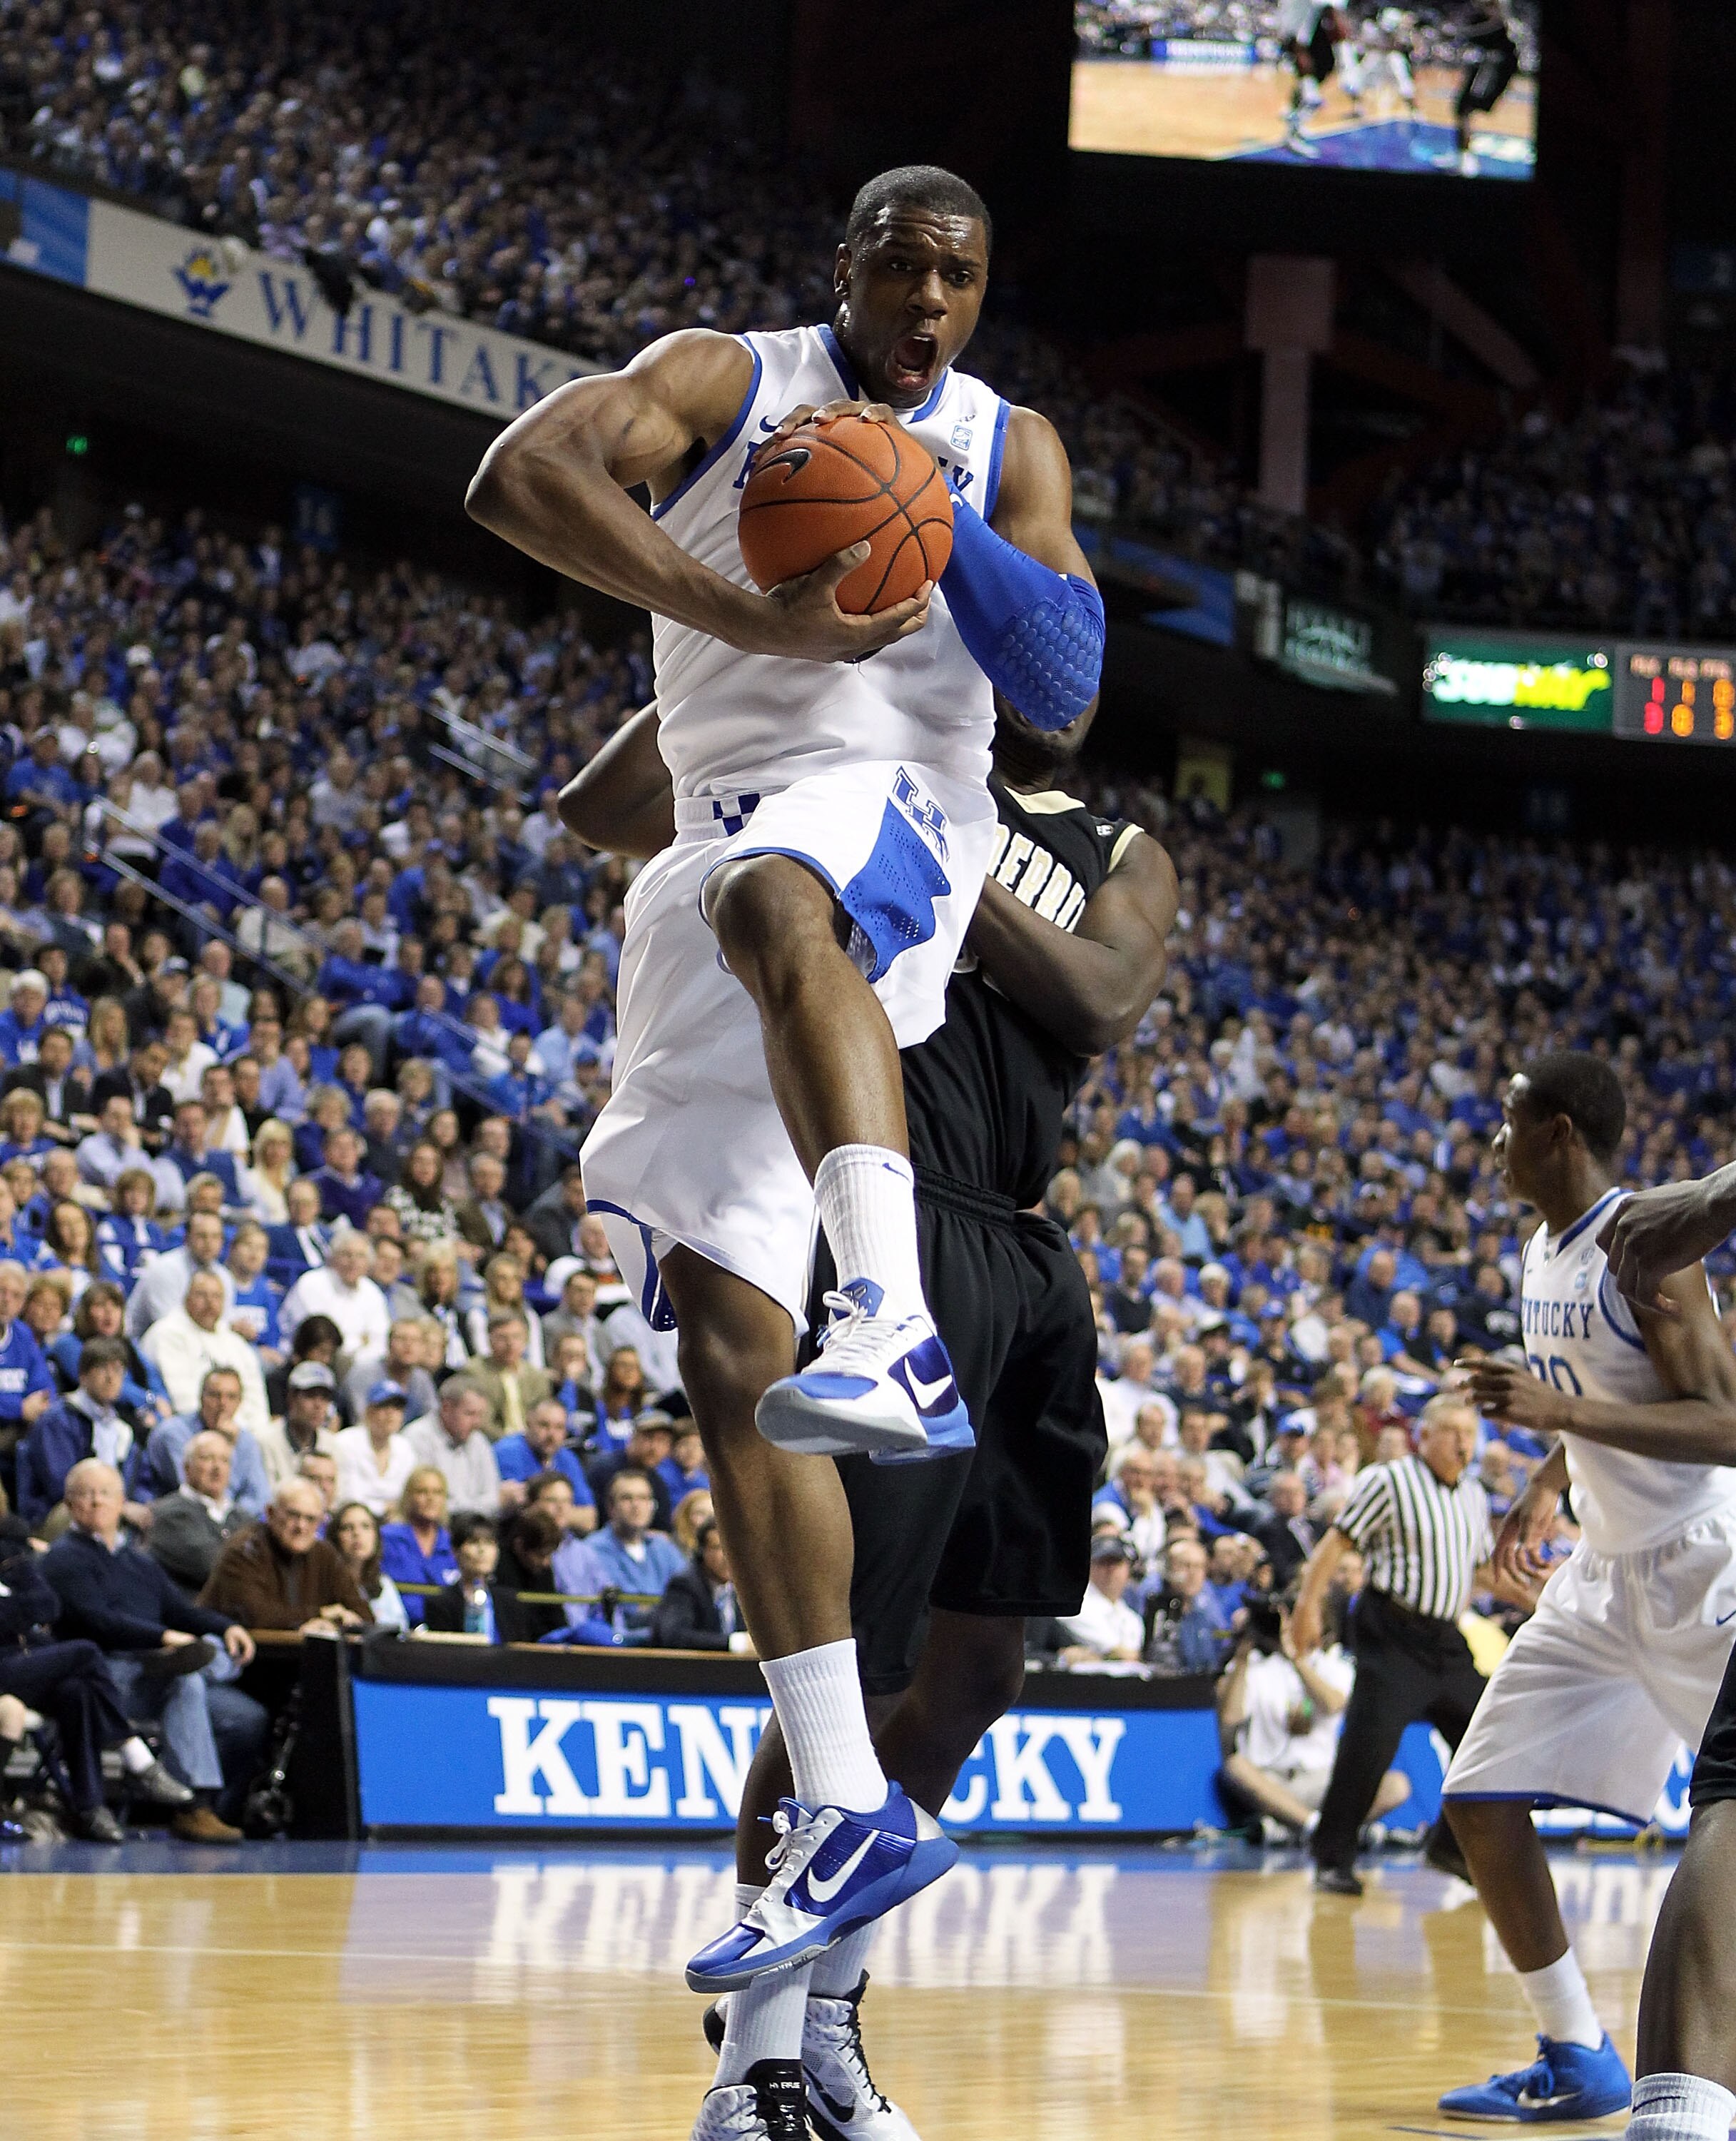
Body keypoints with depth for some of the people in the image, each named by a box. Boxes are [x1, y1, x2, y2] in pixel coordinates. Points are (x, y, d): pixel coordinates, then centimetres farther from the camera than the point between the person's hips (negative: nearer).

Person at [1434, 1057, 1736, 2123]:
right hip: (1605, 1575, 9)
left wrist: (1566, 1411, -32)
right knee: (1482, 1799, 3)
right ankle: (1579, 2061, 10)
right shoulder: (1545, 1252, 9)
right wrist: (1551, 1485, 17)